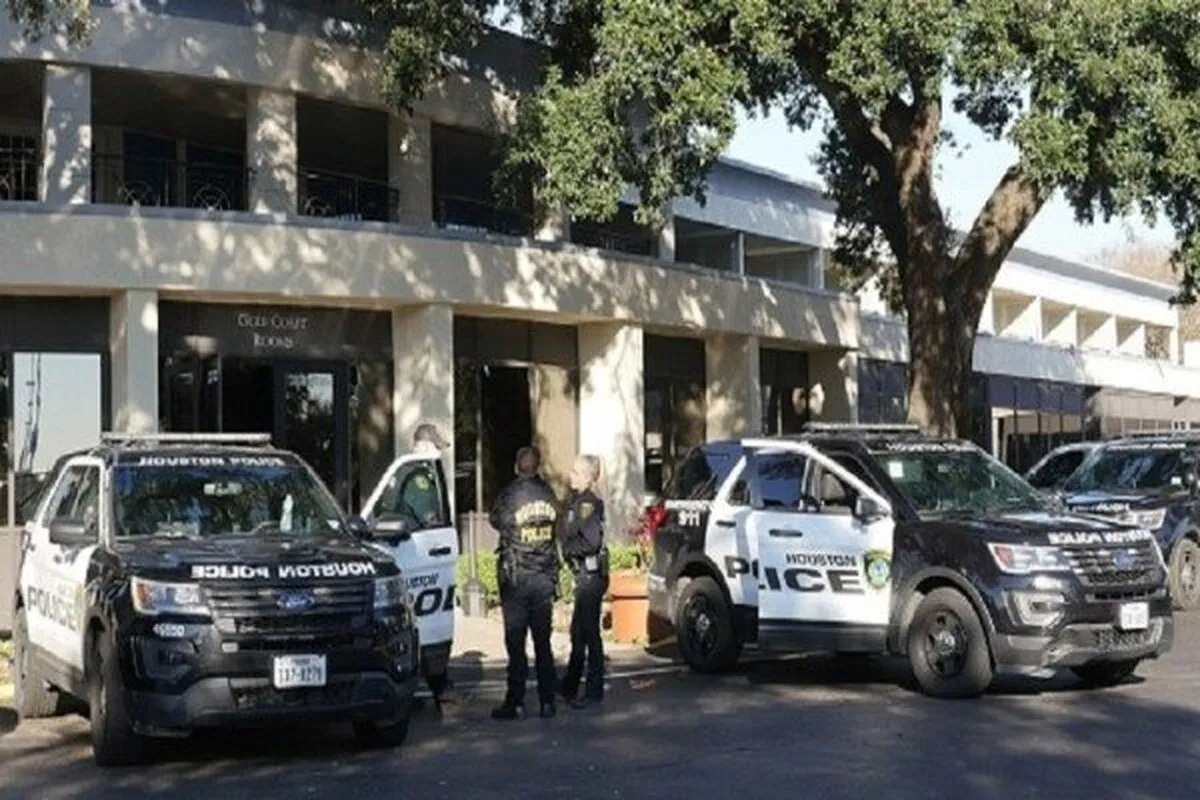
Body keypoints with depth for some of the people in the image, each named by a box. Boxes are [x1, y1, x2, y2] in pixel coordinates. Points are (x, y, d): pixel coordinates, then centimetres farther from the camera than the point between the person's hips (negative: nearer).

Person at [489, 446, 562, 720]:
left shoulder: (509, 495, -10)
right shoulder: (549, 495, 0)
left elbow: (495, 521, 5)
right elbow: (555, 528, 6)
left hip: (515, 577, -4)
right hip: (544, 577, 4)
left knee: (515, 643, 0)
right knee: (543, 642, 10)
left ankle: (516, 703, 0)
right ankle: (547, 702, 12)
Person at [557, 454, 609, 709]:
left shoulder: (588, 503, -17)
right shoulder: (577, 501, 12)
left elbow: (591, 541, -25)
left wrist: (567, 546, -13)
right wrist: (566, 544, 1)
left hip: (591, 575, -10)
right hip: (584, 575, 10)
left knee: (589, 633, -4)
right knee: (578, 632, 19)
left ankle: (594, 692, 2)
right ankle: (570, 685, 31)